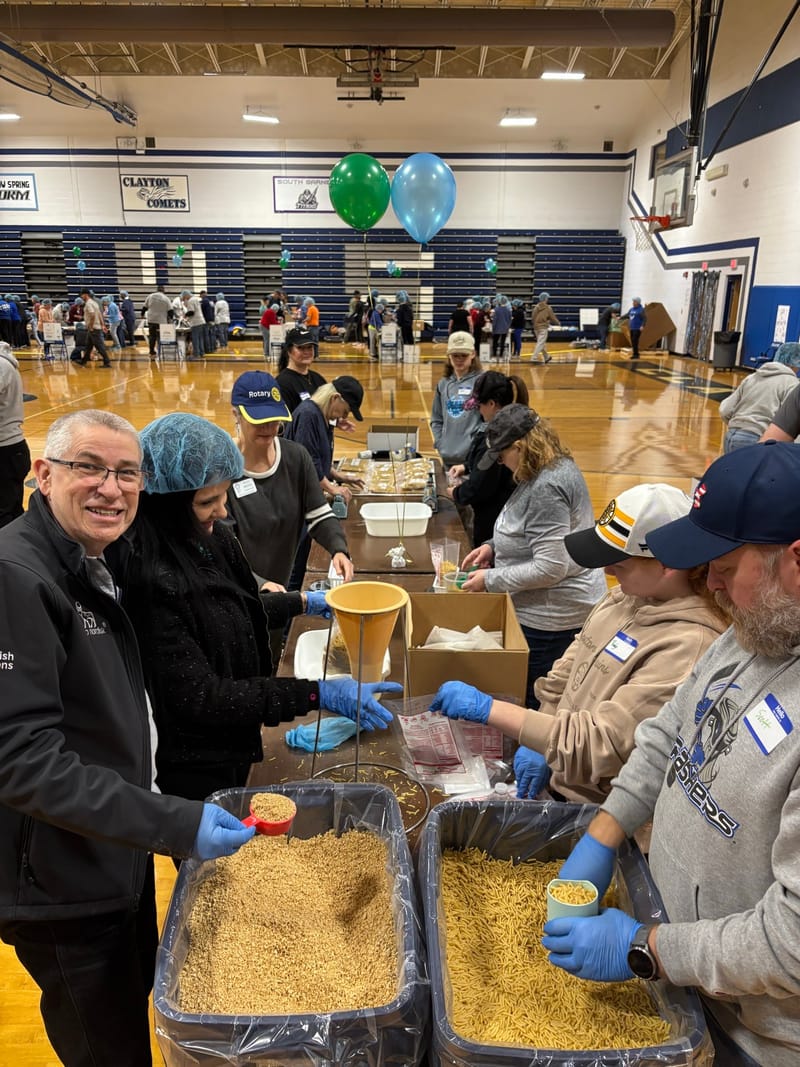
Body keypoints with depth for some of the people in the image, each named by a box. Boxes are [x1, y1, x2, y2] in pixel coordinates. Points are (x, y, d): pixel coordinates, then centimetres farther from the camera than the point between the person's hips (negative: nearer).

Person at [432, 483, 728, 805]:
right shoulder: (629, 595, -1)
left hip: (594, 809, -7)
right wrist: (538, 744, -2)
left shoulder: (689, 647, -26)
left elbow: (599, 745, -27)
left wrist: (487, 708, -26)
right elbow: (565, 674, 8)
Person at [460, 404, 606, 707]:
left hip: (550, 619, -10)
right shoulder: (558, 467, 8)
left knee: (534, 702, 2)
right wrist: (494, 546, 11)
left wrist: (490, 580, -16)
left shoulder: (545, 488, -24)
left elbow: (550, 568, -26)